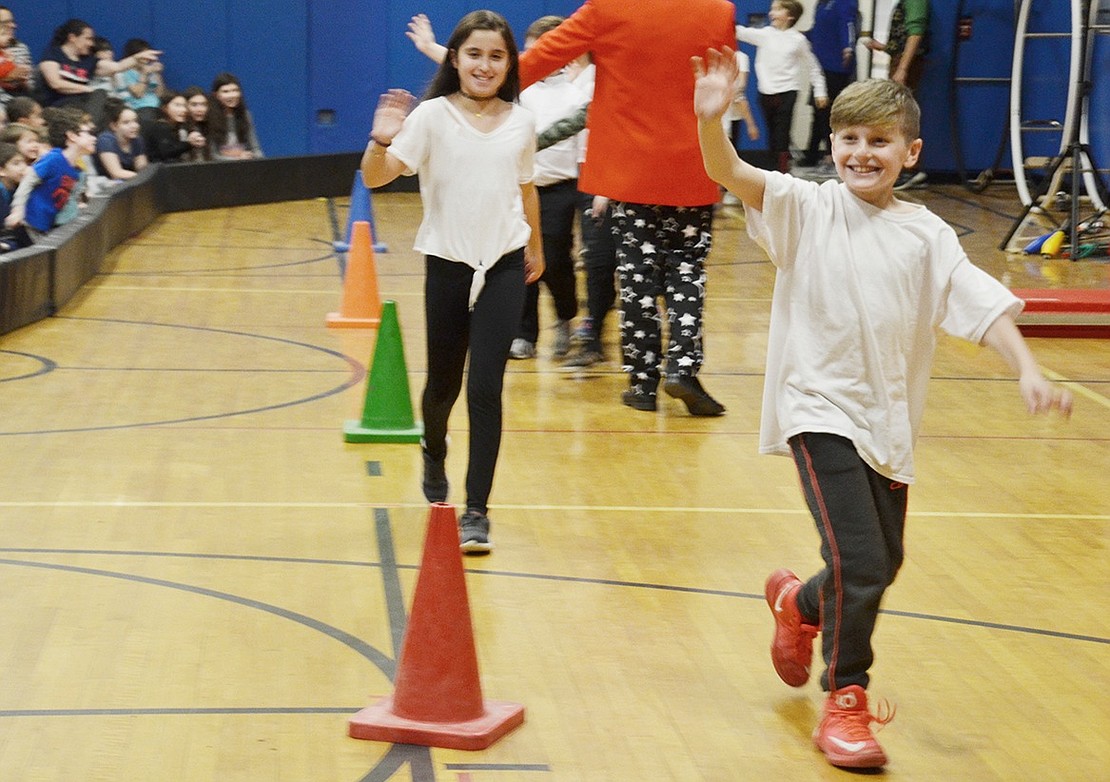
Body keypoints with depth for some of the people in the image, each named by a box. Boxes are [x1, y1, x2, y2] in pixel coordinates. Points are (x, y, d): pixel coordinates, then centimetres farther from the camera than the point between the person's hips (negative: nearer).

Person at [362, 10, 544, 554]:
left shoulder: (520, 122, 1)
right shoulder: (432, 116, -8)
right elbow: (374, 178, -17)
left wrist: (535, 247, 26)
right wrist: (382, 142, -37)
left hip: (504, 265, 1)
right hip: (447, 264, -1)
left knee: (485, 389, -8)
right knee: (444, 384, 13)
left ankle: (477, 511, -2)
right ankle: (434, 458, 46)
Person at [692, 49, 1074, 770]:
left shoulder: (926, 235, 1)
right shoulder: (808, 210, -7)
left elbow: (982, 303, -4)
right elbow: (731, 175, -22)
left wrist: (1028, 371, -20)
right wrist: (711, 117, -41)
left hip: (888, 420, 5)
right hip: (820, 409, -4)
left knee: (884, 562, 15)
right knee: (859, 560, -16)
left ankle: (800, 602, 47)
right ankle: (845, 699, 4)